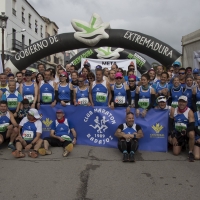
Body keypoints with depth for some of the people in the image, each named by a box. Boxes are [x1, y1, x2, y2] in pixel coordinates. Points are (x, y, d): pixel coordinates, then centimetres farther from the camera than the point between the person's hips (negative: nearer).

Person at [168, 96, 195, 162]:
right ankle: (182, 143, 31)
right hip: (177, 133, 3)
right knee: (176, 153, -4)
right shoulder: (173, 110, -7)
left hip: (186, 131, -3)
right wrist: (173, 137, -8)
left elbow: (192, 126, -21)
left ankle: (190, 152, -17)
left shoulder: (189, 112, -16)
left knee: (191, 134, -39)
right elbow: (170, 124, -2)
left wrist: (185, 131, -43)